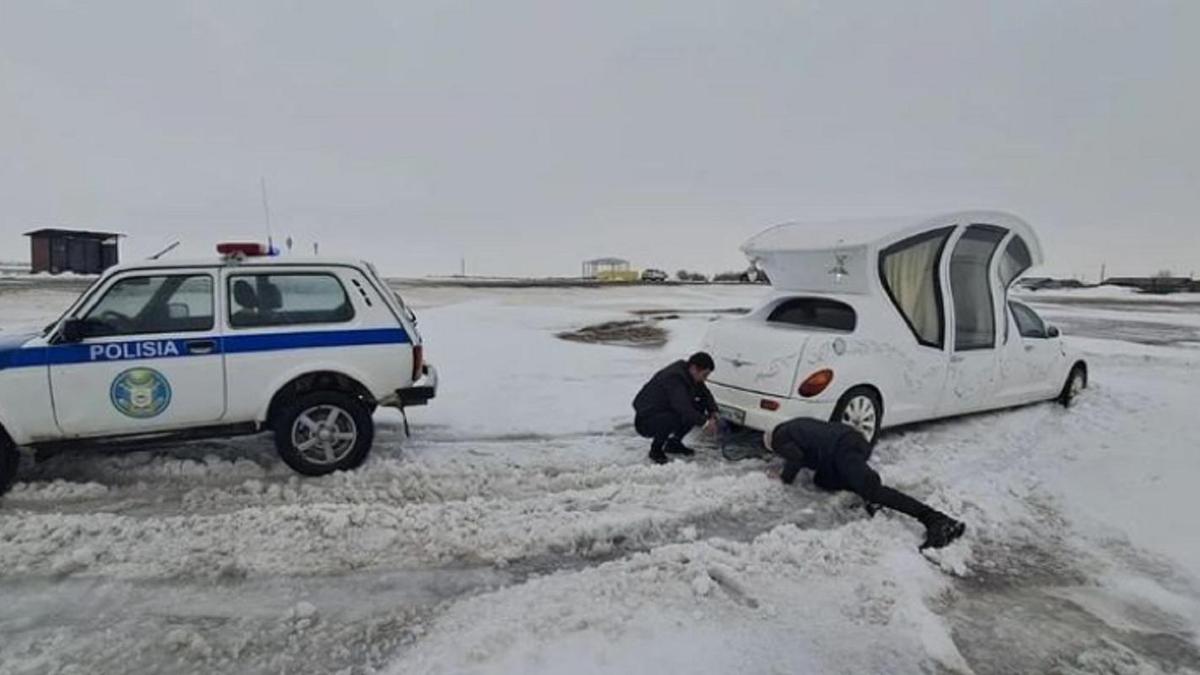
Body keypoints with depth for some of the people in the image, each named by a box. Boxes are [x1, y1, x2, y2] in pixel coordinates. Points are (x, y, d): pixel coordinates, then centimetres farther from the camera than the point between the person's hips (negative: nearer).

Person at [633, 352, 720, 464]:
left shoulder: (689, 375, -2)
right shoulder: (675, 378, -30)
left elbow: (705, 393, 12)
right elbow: (683, 409, -37)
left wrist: (713, 412, -5)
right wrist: (705, 422, -29)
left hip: (666, 411, 9)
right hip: (645, 421, -9)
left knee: (699, 407, -3)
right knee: (674, 417, -37)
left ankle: (674, 443, 9)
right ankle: (656, 449, -10)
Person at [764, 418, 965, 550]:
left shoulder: (780, 439, 8)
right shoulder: (794, 426, 34)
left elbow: (796, 457, -9)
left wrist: (786, 477, 8)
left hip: (842, 450, -10)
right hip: (853, 438, 10)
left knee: (873, 490, -19)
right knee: (821, 479, 19)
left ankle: (936, 520, -31)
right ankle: (870, 492, 0)